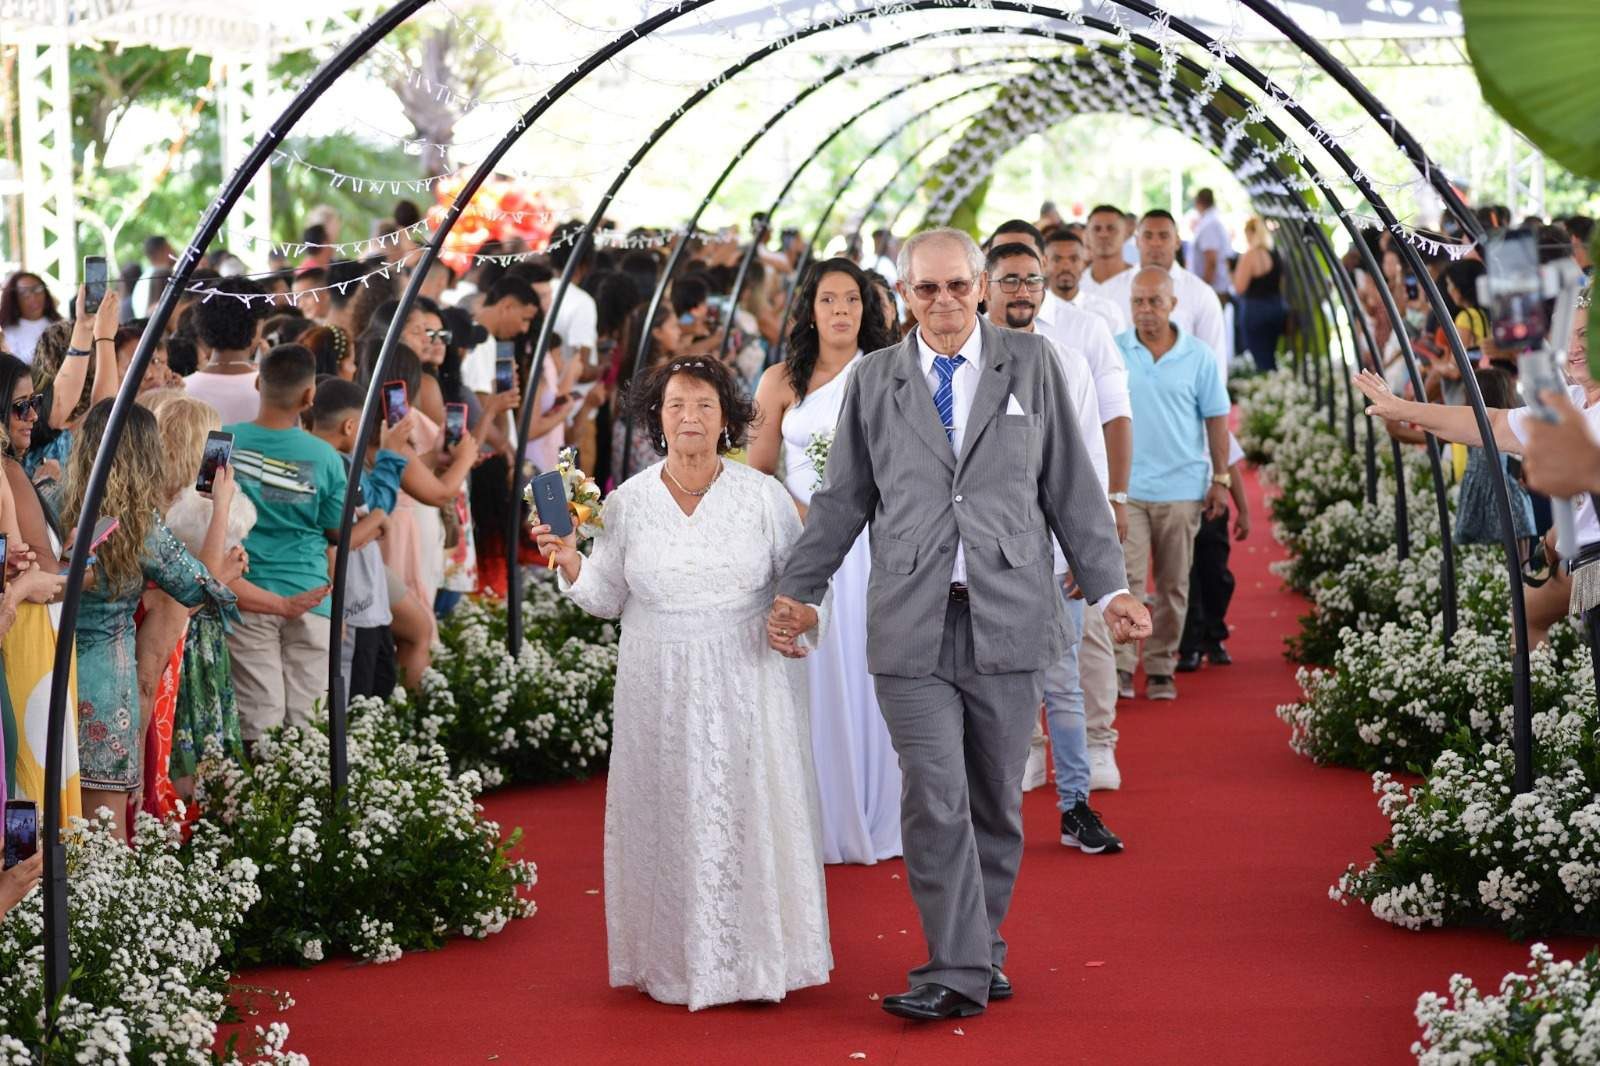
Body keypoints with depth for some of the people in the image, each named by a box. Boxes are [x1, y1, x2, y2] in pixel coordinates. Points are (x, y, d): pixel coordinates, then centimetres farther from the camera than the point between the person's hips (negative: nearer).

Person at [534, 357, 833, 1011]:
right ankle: (676, 961, 13)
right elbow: (607, 600, 6)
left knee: (750, 813, 1)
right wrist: (569, 562, -11)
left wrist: (801, 610, -12)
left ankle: (757, 957, 11)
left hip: (747, 687, -1)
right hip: (660, 692, 1)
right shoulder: (627, 503, 2)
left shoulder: (762, 496, -1)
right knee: (670, 818, 4)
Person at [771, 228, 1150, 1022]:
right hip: (912, 623, 0)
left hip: (1008, 617, 0)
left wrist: (1109, 588, 3)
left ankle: (982, 949, 22)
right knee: (934, 800, -9)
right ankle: (958, 972, -5)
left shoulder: (1031, 364, 8)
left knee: (996, 801, 8)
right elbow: (843, 500, 14)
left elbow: (1070, 486, 8)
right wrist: (798, 592, 7)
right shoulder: (874, 381, 9)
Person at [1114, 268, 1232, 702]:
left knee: (1173, 586, 6)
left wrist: (1221, 479, 4)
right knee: (1125, 577, -11)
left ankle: (1161, 669, 14)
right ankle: (1120, 666, -9)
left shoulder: (1199, 356, 2)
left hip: (1182, 488, 1)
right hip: (1124, 486, -1)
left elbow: (1216, 419, 7)